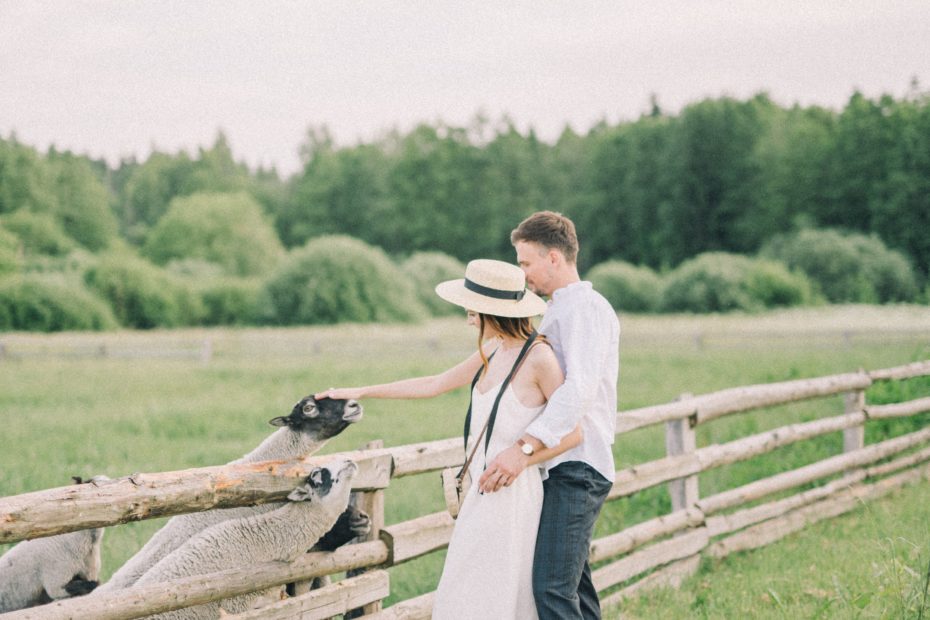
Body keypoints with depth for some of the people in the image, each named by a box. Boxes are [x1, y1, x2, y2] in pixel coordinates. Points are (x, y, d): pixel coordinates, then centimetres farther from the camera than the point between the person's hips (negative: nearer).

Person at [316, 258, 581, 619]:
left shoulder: (538, 357, -14)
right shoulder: (491, 354, 9)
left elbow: (574, 431, -14)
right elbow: (434, 385, 20)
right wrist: (360, 393, 23)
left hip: (512, 494, -9)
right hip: (483, 494, 9)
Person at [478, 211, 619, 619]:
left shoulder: (585, 307, -11)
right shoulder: (559, 310, 23)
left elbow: (579, 388, -26)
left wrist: (525, 447, -34)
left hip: (577, 467, -11)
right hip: (563, 467, 11)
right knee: (574, 587, 12)